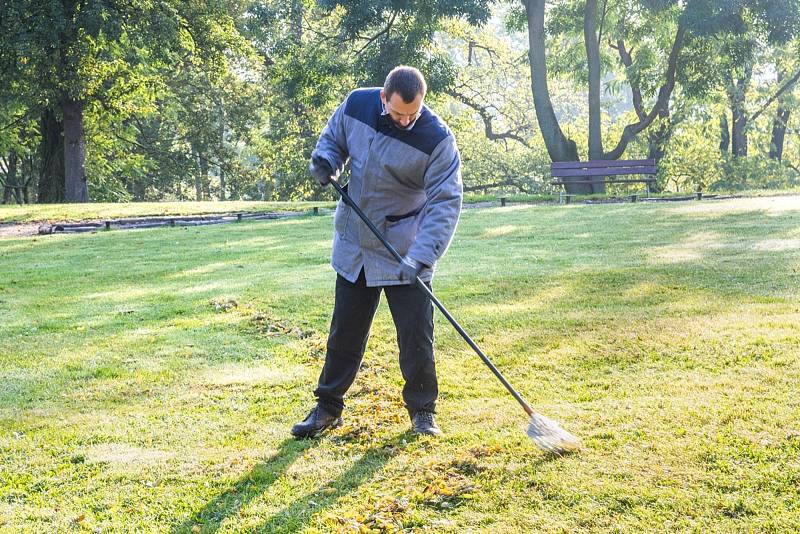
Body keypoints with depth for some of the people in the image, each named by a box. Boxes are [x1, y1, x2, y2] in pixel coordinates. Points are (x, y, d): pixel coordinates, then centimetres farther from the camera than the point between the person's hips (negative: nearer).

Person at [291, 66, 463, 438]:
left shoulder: (437, 139, -20)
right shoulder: (356, 105, -9)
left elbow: (445, 204, -22)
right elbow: (333, 139, 11)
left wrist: (420, 257, -33)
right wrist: (325, 160, -13)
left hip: (405, 251, -3)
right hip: (353, 245, 4)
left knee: (416, 334, 0)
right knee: (344, 332, 13)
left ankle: (422, 411, 18)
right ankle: (328, 407, 26)